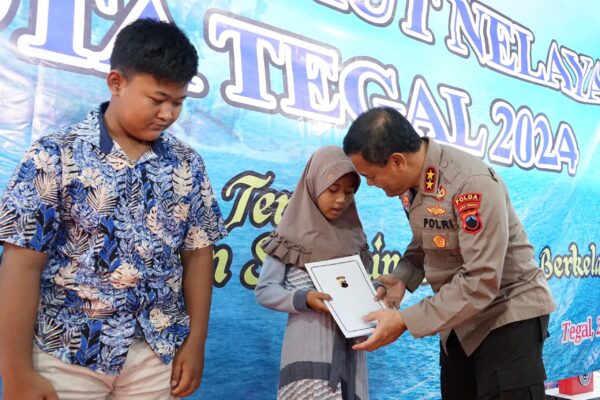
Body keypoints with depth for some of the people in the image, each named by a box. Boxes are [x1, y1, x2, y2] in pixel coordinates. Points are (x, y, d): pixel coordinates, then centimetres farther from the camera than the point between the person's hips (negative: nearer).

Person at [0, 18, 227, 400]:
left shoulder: (187, 164, 1)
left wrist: (196, 342, 2)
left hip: (158, 356, 3)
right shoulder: (55, 156, -9)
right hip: (66, 356, -3)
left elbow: (198, 253, 4)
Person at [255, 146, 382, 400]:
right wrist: (303, 298, -20)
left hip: (349, 346, 5)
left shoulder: (353, 235, 10)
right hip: (308, 346, -4)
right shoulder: (293, 234, -4)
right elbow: (263, 290, -6)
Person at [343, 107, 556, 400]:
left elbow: (481, 282, -31)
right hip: (460, 318, 8)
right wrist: (402, 277, -8)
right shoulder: (410, 179, -4)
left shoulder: (473, 183, -30)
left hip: (508, 316, -8)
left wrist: (405, 321, -29)